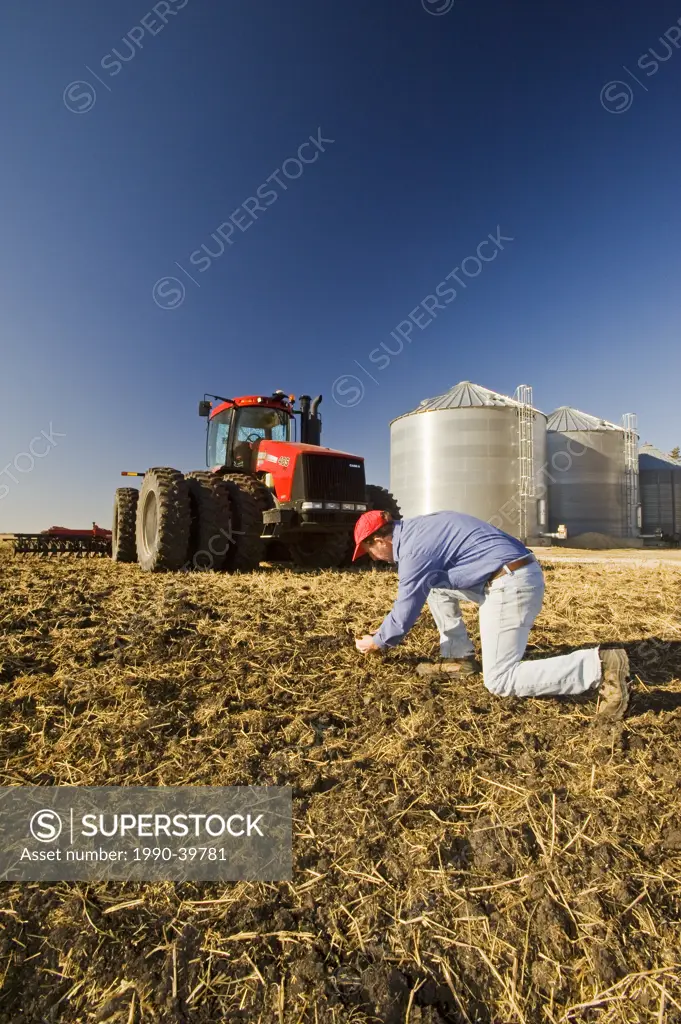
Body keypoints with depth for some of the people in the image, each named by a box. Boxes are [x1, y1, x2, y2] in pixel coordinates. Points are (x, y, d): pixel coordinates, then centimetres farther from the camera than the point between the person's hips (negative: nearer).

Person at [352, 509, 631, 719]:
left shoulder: (414, 549, -14)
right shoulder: (415, 529, 14)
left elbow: (406, 611, -6)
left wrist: (376, 642, 11)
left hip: (511, 585, -10)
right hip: (510, 577, 10)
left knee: (500, 682, -5)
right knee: (433, 585, 18)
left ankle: (599, 666, -10)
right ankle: (458, 658, 17)